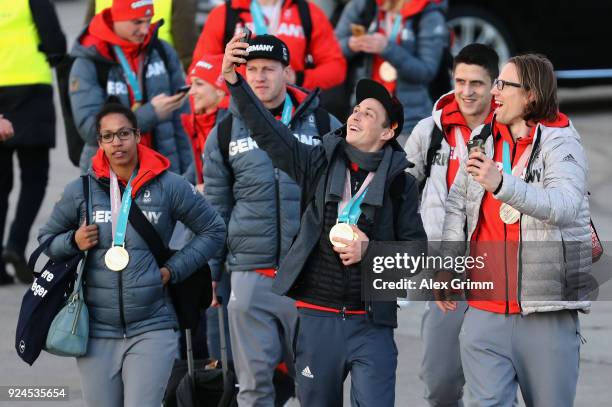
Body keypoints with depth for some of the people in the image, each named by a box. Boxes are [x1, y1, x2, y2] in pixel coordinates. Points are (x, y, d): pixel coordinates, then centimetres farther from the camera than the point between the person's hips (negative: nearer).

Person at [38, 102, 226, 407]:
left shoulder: (168, 186, 0)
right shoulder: (80, 192, 4)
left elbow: (213, 231, 10)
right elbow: (46, 238, 17)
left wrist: (174, 269, 1)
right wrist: (73, 242, -5)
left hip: (151, 329, -2)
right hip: (97, 330, 2)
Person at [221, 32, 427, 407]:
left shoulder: (401, 183, 2)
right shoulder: (321, 164, 5)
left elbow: (416, 247, 3)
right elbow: (267, 131, -5)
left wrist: (371, 252, -14)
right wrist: (233, 80, -17)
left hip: (371, 323, -2)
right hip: (317, 316, 2)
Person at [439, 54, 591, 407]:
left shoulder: (560, 142, -5)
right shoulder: (482, 139, 13)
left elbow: (565, 205, -22)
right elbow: (457, 205, 17)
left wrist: (501, 184, -34)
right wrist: (446, 265, 7)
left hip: (547, 313, -4)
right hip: (484, 309, 4)